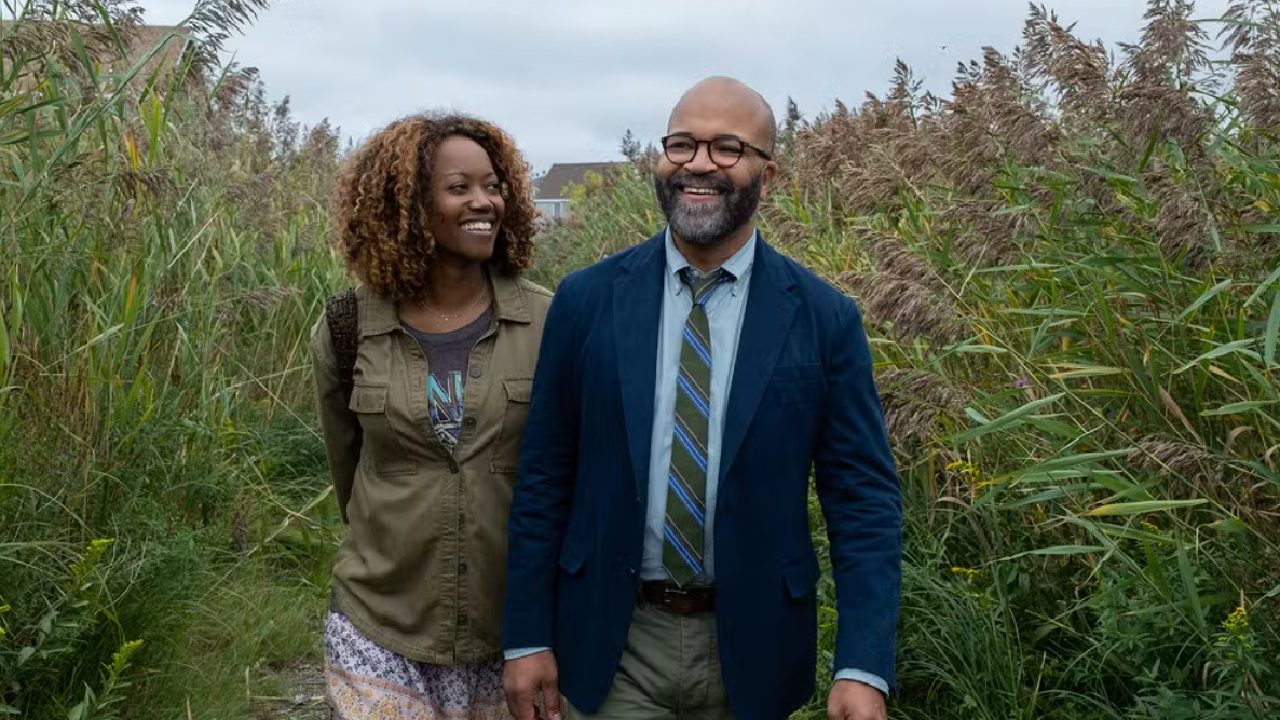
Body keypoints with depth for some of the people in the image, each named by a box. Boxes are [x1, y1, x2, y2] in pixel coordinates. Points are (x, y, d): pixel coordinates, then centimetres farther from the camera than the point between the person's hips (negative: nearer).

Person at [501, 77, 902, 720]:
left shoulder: (824, 318, -7)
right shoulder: (586, 300, -4)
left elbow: (864, 497, -5)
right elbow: (543, 478, -1)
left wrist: (863, 668, -13)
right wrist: (527, 638, -2)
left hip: (750, 645, 0)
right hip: (612, 642, 0)